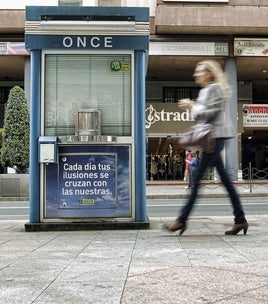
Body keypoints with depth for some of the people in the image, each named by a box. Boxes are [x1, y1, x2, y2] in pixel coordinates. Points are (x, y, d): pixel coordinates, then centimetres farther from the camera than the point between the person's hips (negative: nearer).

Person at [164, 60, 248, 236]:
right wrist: (192, 107, 6)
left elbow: (210, 114, -15)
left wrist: (192, 107, -6)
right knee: (225, 179, 7)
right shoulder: (204, 91, 20)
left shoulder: (215, 88, -7)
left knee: (198, 178, -9)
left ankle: (182, 220, -5)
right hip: (210, 138, 10)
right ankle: (240, 219, 10)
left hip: (215, 137, -10)